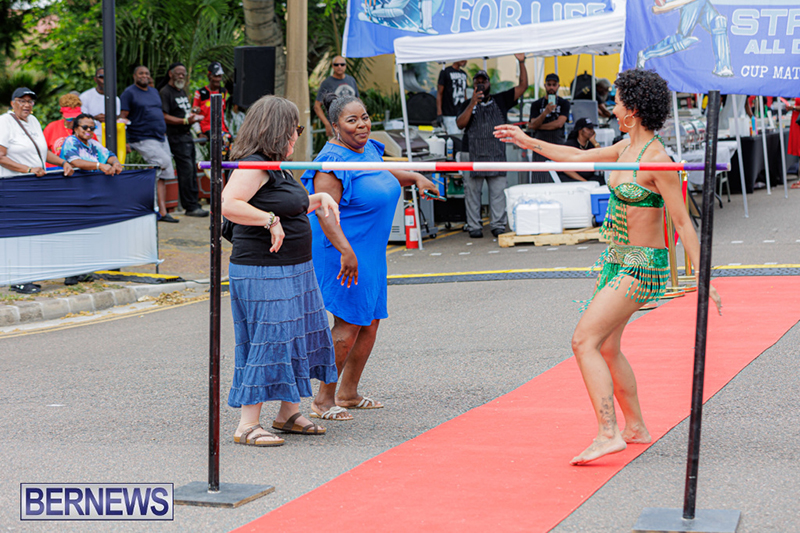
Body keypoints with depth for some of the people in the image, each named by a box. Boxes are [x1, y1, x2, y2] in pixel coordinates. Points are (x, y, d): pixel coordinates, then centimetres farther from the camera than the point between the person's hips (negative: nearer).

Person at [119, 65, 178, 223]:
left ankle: (162, 212, 2)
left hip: (160, 138, 7)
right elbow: (122, 117, -7)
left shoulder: (154, 92, 19)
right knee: (164, 161, -23)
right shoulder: (129, 93, -2)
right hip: (143, 139, -7)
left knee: (162, 176, 2)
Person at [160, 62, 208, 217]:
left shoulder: (183, 92, 21)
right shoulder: (165, 92, -8)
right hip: (176, 137, -9)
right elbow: (164, 117, -16)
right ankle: (190, 206, -10)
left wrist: (194, 116, 11)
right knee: (186, 170, -12)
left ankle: (193, 203, 14)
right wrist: (185, 121, -22)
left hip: (187, 135, 9)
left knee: (192, 171, 9)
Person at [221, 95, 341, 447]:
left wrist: (319, 198, 18)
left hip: (295, 270, 10)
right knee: (267, 342, -8)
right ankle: (247, 426, -2)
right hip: (261, 272, -10)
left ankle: (289, 414, 27)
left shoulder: (277, 168, 16)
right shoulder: (253, 166, -15)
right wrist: (270, 220, -25)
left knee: (298, 338, 15)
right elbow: (228, 205, -29)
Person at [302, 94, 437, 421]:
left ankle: (348, 393, 25)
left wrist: (415, 177, 22)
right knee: (348, 324, -10)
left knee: (371, 320, 13)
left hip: (371, 251, 10)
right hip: (343, 252, -10)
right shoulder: (332, 163, -19)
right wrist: (346, 252, -35)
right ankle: (323, 399, 0)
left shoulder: (370, 150, 10)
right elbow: (324, 212, -27)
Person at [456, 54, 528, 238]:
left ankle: (498, 225, 4)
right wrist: (473, 104, -13)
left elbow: (522, 86, 10)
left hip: (497, 154, 1)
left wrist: (521, 62, 0)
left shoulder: (500, 100, 15)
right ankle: (474, 226, 4)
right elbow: (460, 124, -4)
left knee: (498, 191, -1)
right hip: (473, 155, -1)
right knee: (472, 191, -1)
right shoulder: (468, 105, 12)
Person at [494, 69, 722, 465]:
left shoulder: (657, 160, -19)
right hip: (617, 261, 9)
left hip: (642, 267, -9)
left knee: (584, 341, -16)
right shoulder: (627, 148, 7)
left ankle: (608, 434, -18)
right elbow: (578, 158, 23)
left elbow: (683, 223, -18)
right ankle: (635, 427, 28)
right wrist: (528, 142, 27)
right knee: (606, 348, 15)